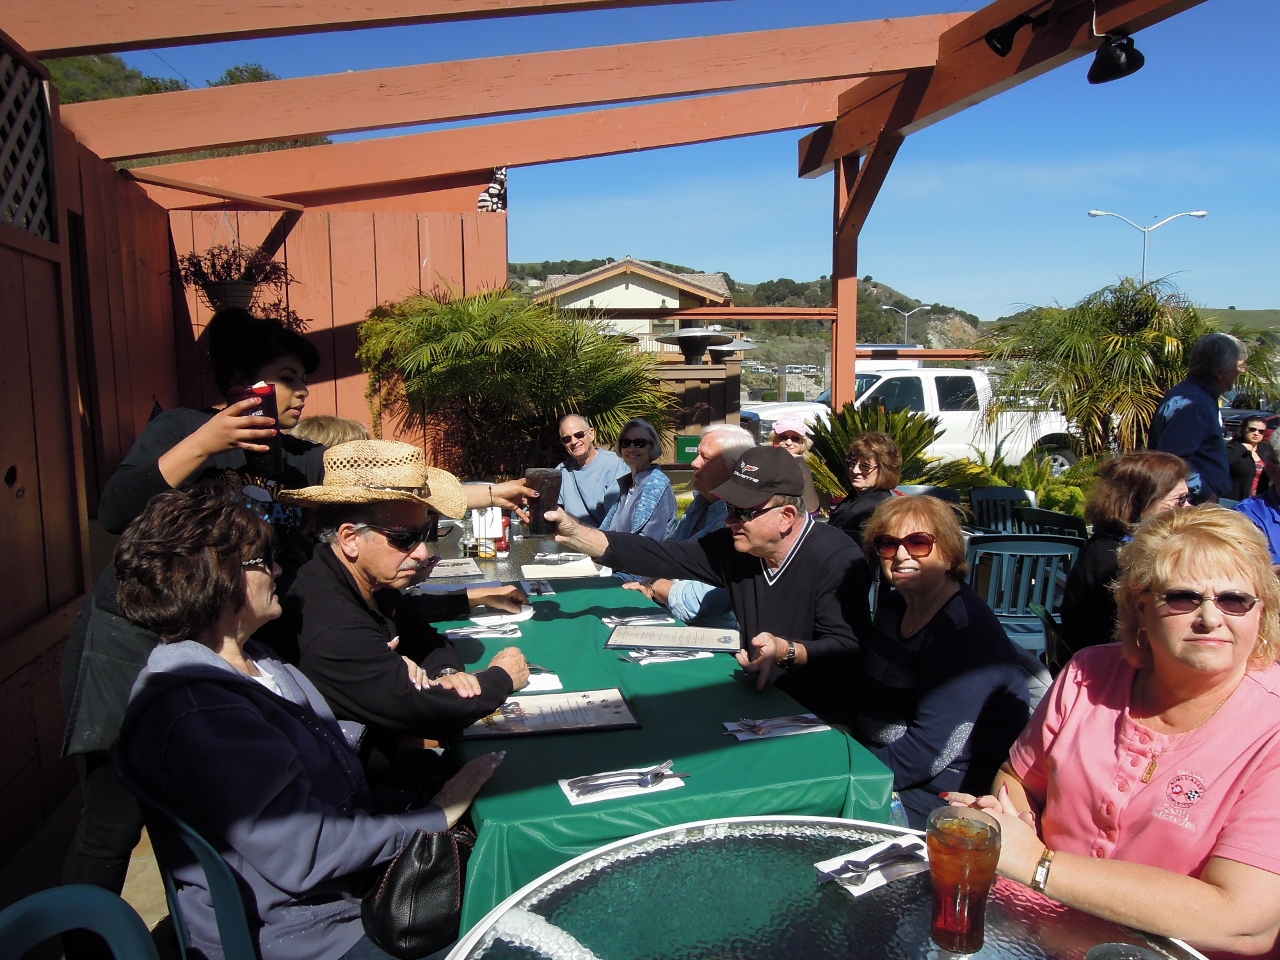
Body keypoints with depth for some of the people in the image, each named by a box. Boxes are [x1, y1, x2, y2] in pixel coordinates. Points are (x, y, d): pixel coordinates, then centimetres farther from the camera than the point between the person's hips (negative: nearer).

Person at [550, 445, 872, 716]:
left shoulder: (838, 560, -19)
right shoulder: (734, 546, 1)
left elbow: (847, 649, -22)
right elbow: (663, 556, -3)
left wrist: (785, 651, -38)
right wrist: (575, 534, -11)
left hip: (814, 713, -6)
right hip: (758, 696, 6)